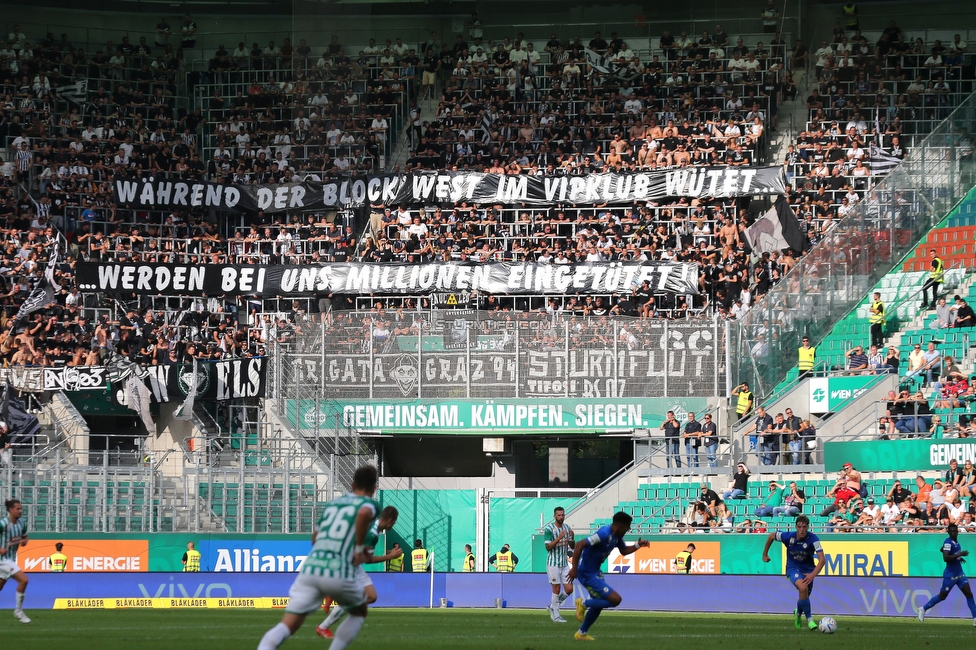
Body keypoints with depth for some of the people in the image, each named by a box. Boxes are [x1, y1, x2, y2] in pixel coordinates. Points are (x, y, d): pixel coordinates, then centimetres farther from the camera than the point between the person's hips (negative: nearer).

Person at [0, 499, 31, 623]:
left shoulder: (22, 524, 3)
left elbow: (25, 537, 19)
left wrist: (24, 541, -3)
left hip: (11, 559, 8)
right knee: (23, 580, -20)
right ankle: (18, 611, -8)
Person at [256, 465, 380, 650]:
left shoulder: (332, 503, 25)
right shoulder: (370, 504, 8)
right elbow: (363, 513, -18)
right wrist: (359, 549, -7)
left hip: (309, 568, 4)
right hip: (338, 573, -4)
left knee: (287, 625, -4)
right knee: (360, 612, 25)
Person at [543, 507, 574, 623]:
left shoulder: (567, 528, 9)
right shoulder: (549, 529, -9)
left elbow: (573, 546, 13)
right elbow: (548, 547, -15)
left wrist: (572, 538, -7)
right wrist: (559, 538, -25)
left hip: (564, 563, 6)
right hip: (553, 563, -6)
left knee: (569, 589, 1)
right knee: (556, 589, -4)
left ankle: (552, 607, 20)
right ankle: (556, 616, 5)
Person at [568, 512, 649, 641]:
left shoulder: (617, 535, 4)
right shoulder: (604, 534, -26)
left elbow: (624, 551, 22)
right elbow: (580, 545, -30)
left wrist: (638, 545, 4)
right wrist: (574, 568, -30)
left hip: (595, 572, 10)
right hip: (587, 574, -10)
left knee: (599, 604, 22)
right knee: (615, 599, -12)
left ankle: (581, 633, 35)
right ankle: (584, 603, 2)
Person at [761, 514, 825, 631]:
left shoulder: (813, 539, -23)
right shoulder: (788, 536, -19)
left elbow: (822, 559, -30)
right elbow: (771, 536, 1)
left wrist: (813, 574, -42)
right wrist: (765, 554, 9)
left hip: (807, 570, 2)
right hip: (793, 568, -2)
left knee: (804, 597, 10)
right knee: (803, 588, -30)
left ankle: (798, 612, 49)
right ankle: (809, 619, -15)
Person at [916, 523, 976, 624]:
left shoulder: (956, 542, 9)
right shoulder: (948, 543, -16)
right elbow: (945, 558, -28)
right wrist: (959, 554, -28)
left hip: (960, 574, 7)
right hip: (950, 575, -7)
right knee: (942, 596, 4)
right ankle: (923, 609, 22)